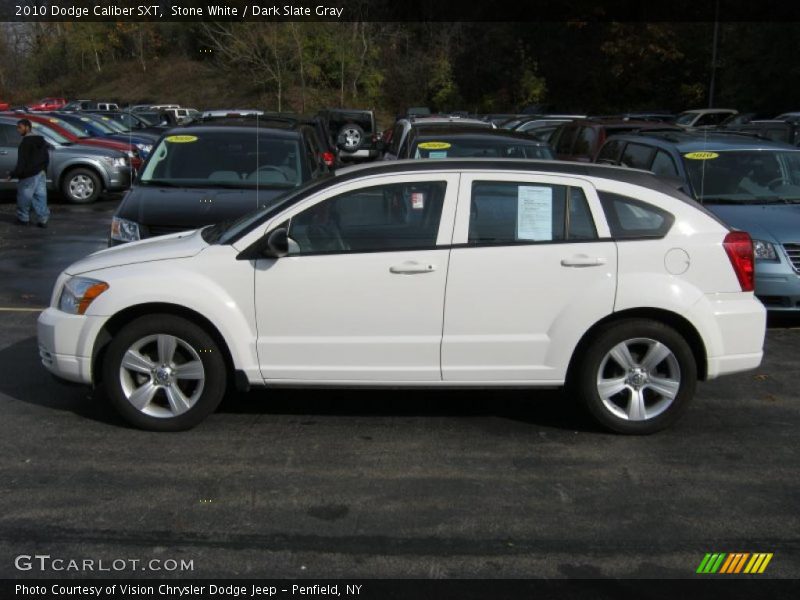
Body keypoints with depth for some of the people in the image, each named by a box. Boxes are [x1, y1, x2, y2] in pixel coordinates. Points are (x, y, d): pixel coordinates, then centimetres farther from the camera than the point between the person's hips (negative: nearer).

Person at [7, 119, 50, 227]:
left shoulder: (26, 142, -14)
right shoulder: (41, 140, 12)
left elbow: (22, 162, -18)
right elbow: (46, 159, 18)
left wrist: (13, 174, -14)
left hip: (29, 175, -8)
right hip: (41, 174, 8)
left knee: (24, 197, 5)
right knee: (40, 197, 6)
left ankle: (23, 218, 13)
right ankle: (43, 219, 4)